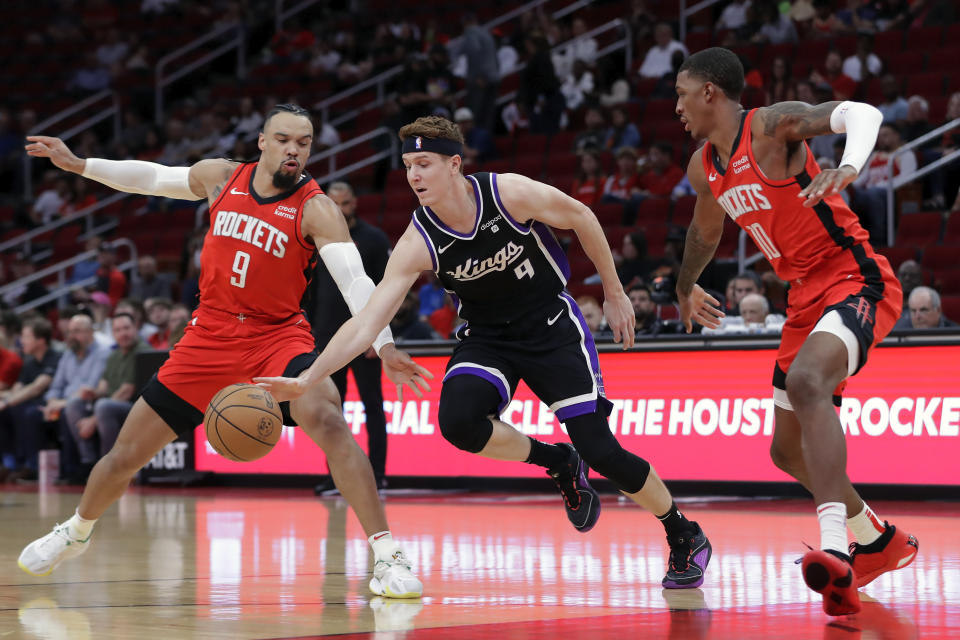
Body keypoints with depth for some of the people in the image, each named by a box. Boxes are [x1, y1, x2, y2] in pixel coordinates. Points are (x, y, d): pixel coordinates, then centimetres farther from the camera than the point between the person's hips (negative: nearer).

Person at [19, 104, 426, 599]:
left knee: (327, 420, -33)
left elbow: (354, 279, -24)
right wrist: (79, 165, 20)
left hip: (278, 337, -4)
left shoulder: (316, 209, -13)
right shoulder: (221, 178, 1)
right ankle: (77, 531, 40)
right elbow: (155, 177, 19)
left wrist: (383, 344, -40)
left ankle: (386, 558, -31)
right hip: (210, 336, 4)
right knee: (125, 455, 9)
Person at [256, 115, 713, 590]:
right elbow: (366, 324, -21)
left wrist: (614, 294, 2)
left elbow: (583, 219, -5)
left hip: (553, 328, -2)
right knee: (457, 421, -29)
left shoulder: (511, 194, -23)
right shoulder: (417, 244, -19)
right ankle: (559, 464, 1)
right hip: (487, 336, 2)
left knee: (600, 450, -13)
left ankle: (686, 538, 13)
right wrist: (306, 381, -31)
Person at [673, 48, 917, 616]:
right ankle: (879, 542, 35)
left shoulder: (773, 125, -13)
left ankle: (834, 547, -45)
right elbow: (705, 233, 33)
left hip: (857, 280, -9)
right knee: (788, 450, 13)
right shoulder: (704, 169, 12)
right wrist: (686, 288, 49)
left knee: (806, 382, -36)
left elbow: (861, 113, -29)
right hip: (807, 298, 9)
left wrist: (849, 167, -49)